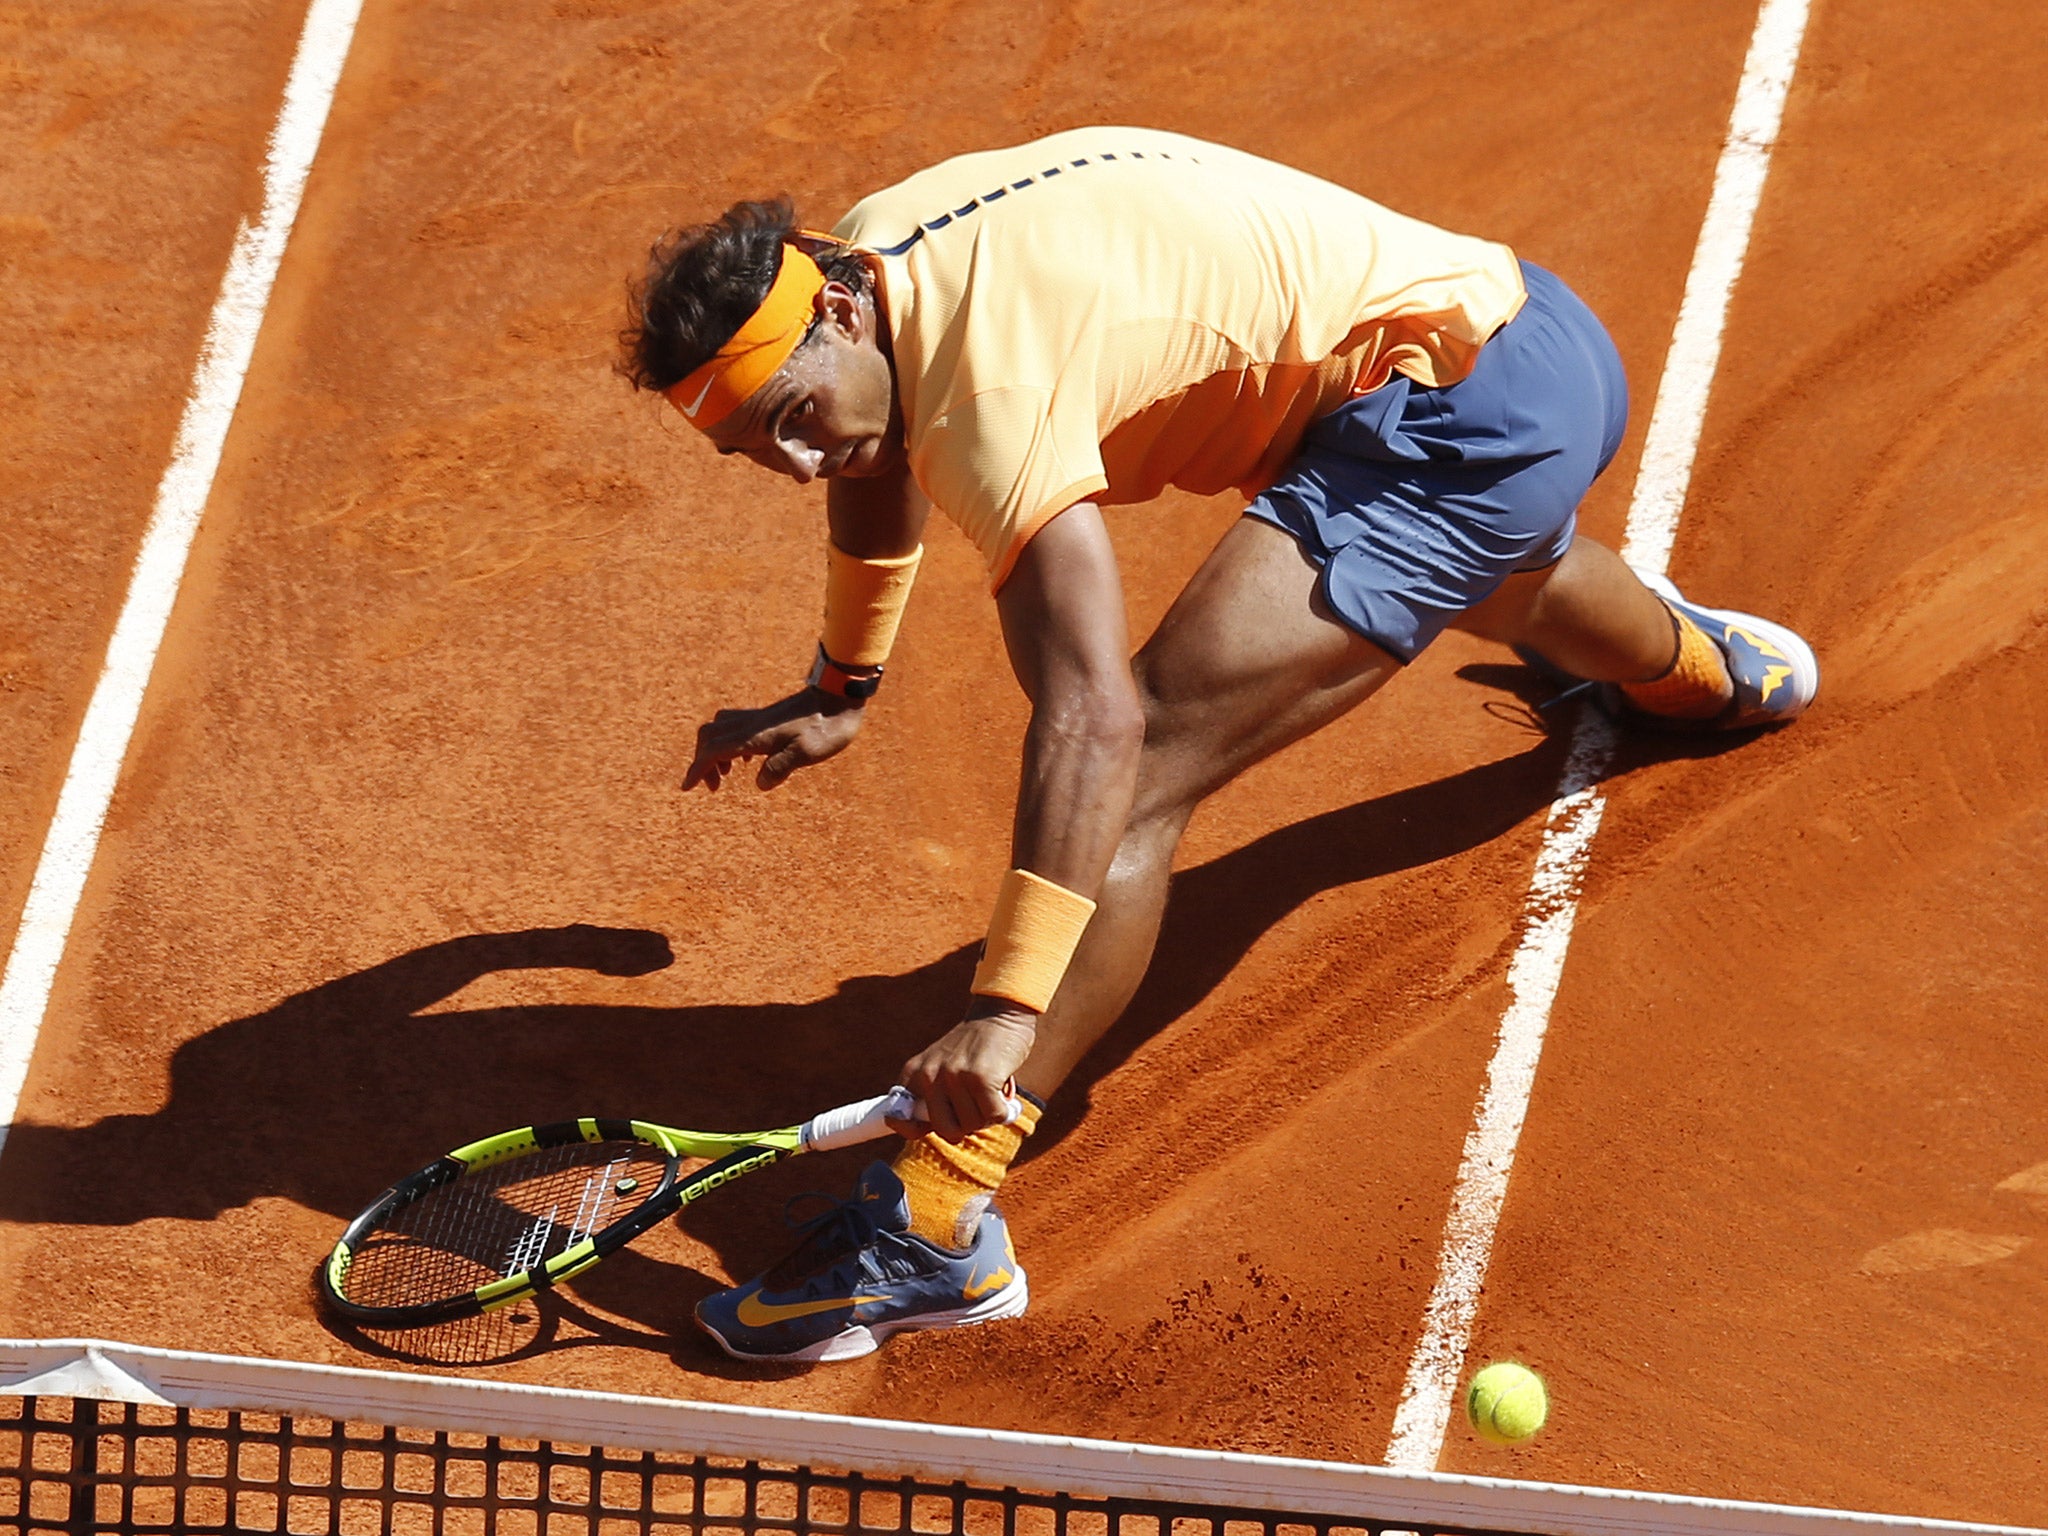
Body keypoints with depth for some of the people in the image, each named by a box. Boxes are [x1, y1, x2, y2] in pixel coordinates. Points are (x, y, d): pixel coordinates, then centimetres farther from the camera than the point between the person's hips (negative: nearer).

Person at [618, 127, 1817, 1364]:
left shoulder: (991, 389, -30)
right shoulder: (866, 254, 0)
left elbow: (1094, 718, -41)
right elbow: (890, 462, 25)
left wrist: (1007, 1007, -46)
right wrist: (842, 689, 36)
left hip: (1456, 407, -11)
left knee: (1142, 772, -24)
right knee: (1499, 581, 47)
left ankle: (941, 1225, -29)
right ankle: (1701, 662, 84)